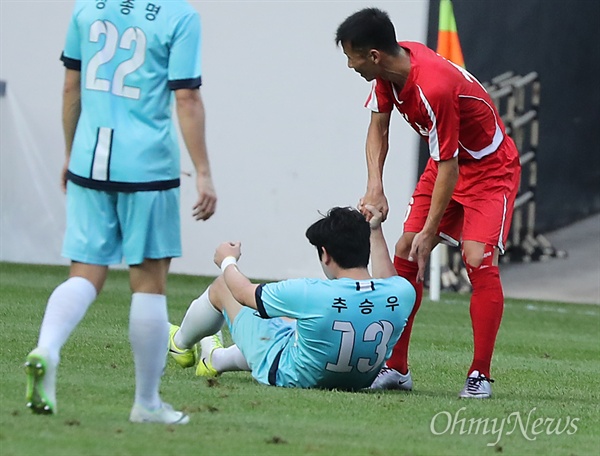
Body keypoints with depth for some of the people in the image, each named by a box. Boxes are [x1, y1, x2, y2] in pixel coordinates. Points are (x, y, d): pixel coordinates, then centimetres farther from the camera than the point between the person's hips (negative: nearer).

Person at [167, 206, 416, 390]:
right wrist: (375, 230, 17)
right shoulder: (403, 293, -23)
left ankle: (181, 342, 44)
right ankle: (217, 359, 51)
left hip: (286, 375, -5)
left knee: (223, 286, 13)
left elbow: (243, 292, -14)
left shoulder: (311, 294, -34)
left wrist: (228, 261, 7)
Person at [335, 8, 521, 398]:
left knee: (479, 260, -22)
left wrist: (428, 232, -25)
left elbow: (447, 166, -30)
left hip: (491, 168, -9)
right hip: (447, 164, 9)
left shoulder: (433, 89, -36)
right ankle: (397, 368, 6)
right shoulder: (390, 69, -11)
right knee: (405, 254, 1)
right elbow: (378, 126, 3)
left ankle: (480, 376, -14)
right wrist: (375, 187, -11)